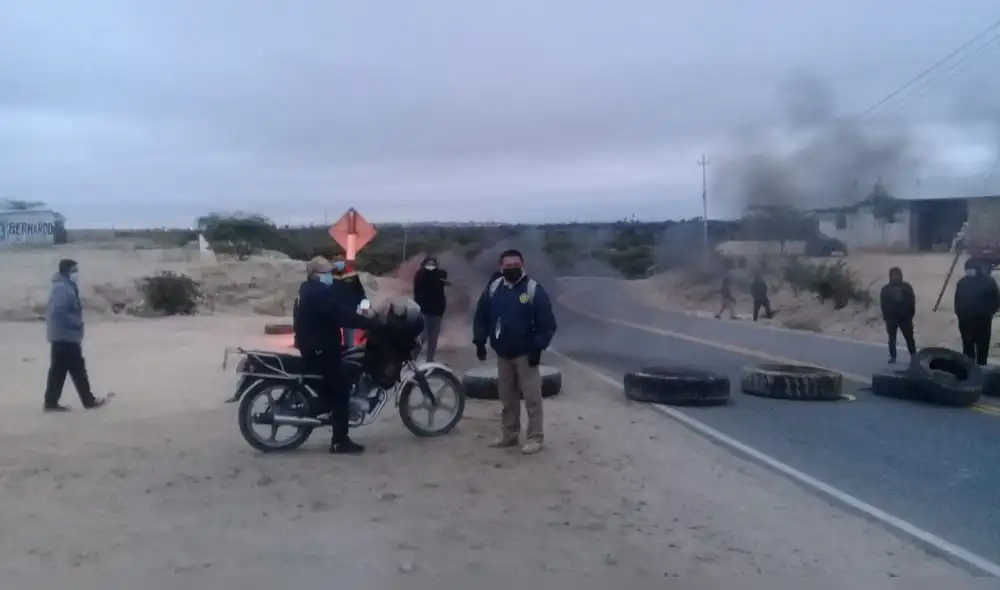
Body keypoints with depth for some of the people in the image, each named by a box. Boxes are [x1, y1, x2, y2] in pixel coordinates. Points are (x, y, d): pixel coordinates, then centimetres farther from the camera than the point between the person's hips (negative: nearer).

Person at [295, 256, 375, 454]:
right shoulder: (319, 292, -19)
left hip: (313, 346, 11)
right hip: (319, 349, -11)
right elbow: (341, 315, -26)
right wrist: (371, 323, -23)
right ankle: (340, 441, -7)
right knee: (339, 392, -8)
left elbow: (335, 313, 18)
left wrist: (362, 320, 11)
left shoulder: (308, 290, 15)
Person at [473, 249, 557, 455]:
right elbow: (481, 318, 9)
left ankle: (535, 438, 4)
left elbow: (547, 324, -11)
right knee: (507, 399, 14)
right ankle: (508, 434, 25)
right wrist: (480, 342, 1)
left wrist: (537, 348, -16)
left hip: (525, 354, -4)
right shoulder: (493, 289, 3)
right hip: (503, 355, 5)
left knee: (532, 399, -3)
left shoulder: (534, 290, -10)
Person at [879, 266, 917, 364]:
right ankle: (893, 357, 10)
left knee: (909, 337, 3)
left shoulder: (906, 287, 3)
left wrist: (910, 314, -6)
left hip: (905, 317, 0)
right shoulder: (886, 289, 2)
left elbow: (911, 302, 2)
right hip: (891, 317, 0)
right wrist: (886, 316, -7)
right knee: (892, 338, 5)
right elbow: (883, 304, 1)